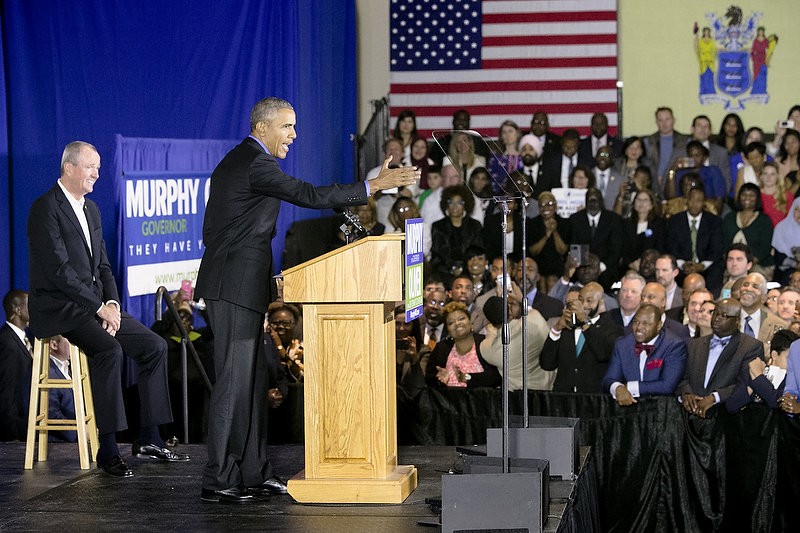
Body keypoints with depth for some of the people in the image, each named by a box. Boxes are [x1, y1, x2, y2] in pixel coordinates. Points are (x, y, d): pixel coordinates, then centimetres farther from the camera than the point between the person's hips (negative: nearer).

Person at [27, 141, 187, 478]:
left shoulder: (91, 209, 16)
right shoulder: (45, 208, -12)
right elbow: (59, 270, -20)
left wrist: (112, 303, -2)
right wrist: (99, 307, -19)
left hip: (95, 305, 9)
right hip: (58, 308, -9)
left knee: (155, 346, -3)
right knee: (108, 349, -32)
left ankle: (149, 439, 1)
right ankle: (108, 449, -29)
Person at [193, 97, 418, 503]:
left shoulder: (236, 161, 19)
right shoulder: (256, 164, -14)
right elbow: (308, 196, -22)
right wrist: (374, 186, -21)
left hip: (239, 286, 11)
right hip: (236, 287, -11)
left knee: (253, 379, 12)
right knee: (234, 380, -9)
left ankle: (254, 472, 15)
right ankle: (217, 482, -8)